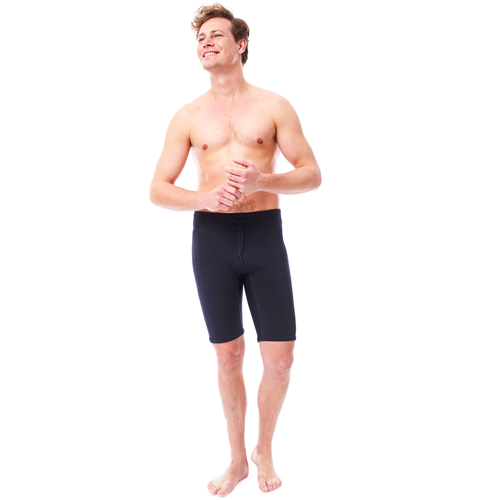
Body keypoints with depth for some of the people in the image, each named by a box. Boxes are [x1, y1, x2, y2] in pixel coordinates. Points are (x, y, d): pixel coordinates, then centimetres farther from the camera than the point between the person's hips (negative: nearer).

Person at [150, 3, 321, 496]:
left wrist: (261, 181, -19)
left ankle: (265, 449, 27)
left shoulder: (273, 106, 3)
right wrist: (204, 199, -16)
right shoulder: (188, 116, 7)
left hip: (265, 234, -1)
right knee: (228, 357, 8)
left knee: (280, 361, -1)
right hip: (211, 237, 1)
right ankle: (237, 459, 28)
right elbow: (158, 190, 4)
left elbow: (312, 174, 0)